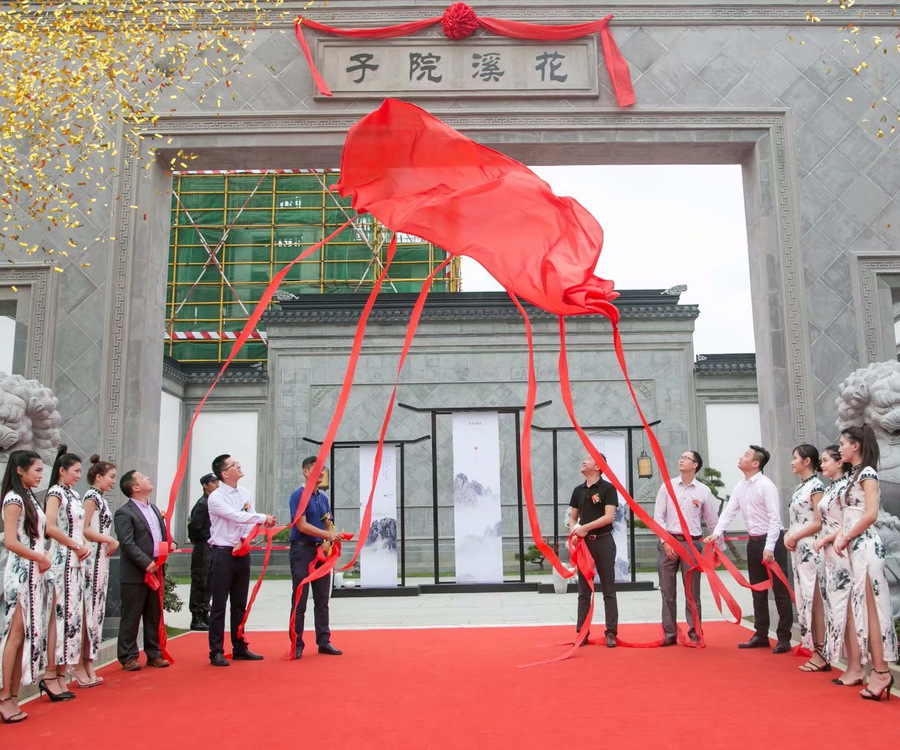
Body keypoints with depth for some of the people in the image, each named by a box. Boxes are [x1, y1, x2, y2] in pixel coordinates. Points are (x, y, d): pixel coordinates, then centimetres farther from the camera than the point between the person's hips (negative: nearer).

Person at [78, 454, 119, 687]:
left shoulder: (100, 498, 16)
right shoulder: (92, 496, -8)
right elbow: (83, 529, -18)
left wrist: (110, 543, -1)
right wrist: (110, 540, -11)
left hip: (101, 560, 9)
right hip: (92, 559, -9)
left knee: (96, 610, 10)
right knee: (88, 609, -7)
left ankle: (88, 664, 16)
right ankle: (80, 665, -2)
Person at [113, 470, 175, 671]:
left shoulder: (154, 509, 17)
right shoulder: (124, 513, -11)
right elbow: (127, 543, -18)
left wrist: (170, 544, 3)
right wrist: (146, 563, -21)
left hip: (155, 571, 8)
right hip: (135, 574, -7)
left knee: (154, 616, 13)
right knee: (131, 617, 2)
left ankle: (154, 653, 23)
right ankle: (128, 657, 12)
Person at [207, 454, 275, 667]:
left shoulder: (246, 494, 8)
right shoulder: (216, 498, -12)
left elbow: (249, 521, 6)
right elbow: (237, 517, -21)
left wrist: (244, 540, -12)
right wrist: (264, 518, -14)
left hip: (242, 553, 6)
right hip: (222, 553, -6)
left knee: (240, 604, 14)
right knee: (219, 605, -1)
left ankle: (239, 647, 24)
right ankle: (216, 652, 7)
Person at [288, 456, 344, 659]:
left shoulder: (323, 497, 13)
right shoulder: (298, 495, -8)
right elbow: (302, 525, -17)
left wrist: (332, 538, -6)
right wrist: (327, 535, -22)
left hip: (321, 551, 7)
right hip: (302, 550, -7)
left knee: (322, 599, 9)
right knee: (300, 600, -2)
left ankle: (323, 641, 16)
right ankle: (297, 644, 5)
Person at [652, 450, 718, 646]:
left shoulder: (703, 491, 3)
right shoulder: (667, 486, 3)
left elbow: (713, 521, 9)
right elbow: (658, 516, 0)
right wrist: (665, 541, -8)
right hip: (668, 542, 1)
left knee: (692, 592, 4)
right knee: (667, 590, 4)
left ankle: (694, 633, 14)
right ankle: (669, 634, 12)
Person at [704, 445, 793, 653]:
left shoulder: (766, 485, -15)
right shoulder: (740, 487, 7)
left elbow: (775, 518, -18)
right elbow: (729, 511, 5)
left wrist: (769, 547, -22)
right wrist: (717, 533, -10)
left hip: (772, 541, -8)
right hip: (754, 541, 8)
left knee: (780, 591, 0)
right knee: (758, 591, 13)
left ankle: (784, 638, 8)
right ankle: (761, 635, 22)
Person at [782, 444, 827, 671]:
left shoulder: (816, 486, -10)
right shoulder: (800, 487, 16)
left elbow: (819, 523, -15)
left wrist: (795, 537, -9)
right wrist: (788, 535, 3)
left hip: (811, 549, -9)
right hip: (798, 550, 9)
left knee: (815, 599, -6)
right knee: (805, 599, 9)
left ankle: (821, 653, -1)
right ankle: (815, 649, 14)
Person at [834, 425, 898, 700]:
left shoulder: (867, 473, -9)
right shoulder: (854, 475, 17)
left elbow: (871, 514, -18)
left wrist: (847, 537, -10)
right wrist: (841, 536, 1)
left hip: (865, 545, -9)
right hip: (854, 547, 9)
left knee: (870, 608, -7)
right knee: (862, 608, 7)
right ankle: (878, 669, 11)